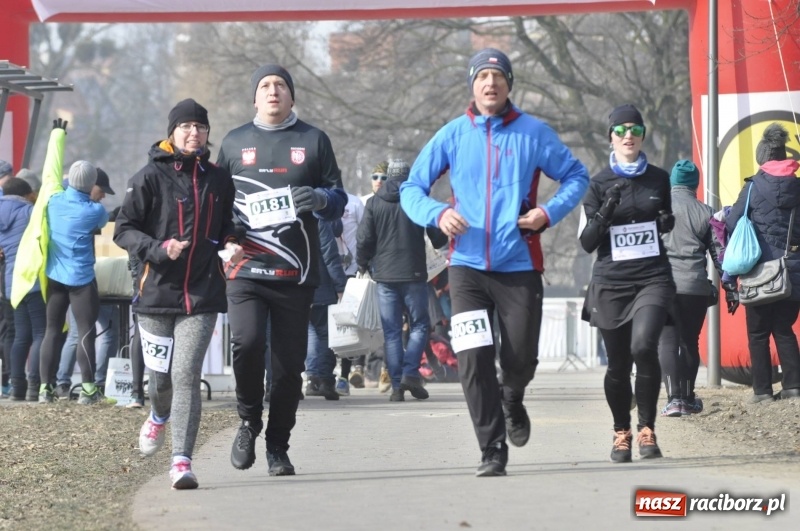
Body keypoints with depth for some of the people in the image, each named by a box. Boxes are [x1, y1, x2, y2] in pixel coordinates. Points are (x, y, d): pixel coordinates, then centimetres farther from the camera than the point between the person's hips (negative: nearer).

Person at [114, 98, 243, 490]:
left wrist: (229, 245, 0)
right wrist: (159, 248, -18)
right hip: (156, 292, -1)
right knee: (160, 376, 10)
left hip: (202, 295, 1)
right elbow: (124, 230, -2)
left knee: (186, 375, -11)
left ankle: (181, 461, -11)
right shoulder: (151, 177, -3)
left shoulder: (219, 180, 7)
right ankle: (159, 417, 46)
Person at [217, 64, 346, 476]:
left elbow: (338, 199, 12)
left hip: (296, 271, 1)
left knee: (290, 361, 1)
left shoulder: (313, 141, 11)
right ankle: (249, 423, 3)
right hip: (246, 270, -1)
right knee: (247, 342, -21)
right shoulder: (234, 143, 12)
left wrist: (320, 198, -12)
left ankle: (278, 446, 15)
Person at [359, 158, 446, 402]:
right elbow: (438, 238, -1)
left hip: (384, 275, 2)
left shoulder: (374, 203, 2)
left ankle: (397, 386, 0)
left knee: (391, 332, 4)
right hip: (413, 274, -2)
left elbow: (364, 240, 0)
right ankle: (410, 372, -9)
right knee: (419, 325, 9)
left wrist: (363, 263, 18)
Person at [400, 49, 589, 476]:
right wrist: (437, 214, -10)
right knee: (473, 360, -10)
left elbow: (576, 176, 11)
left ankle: (512, 401, 39)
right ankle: (492, 451, -2)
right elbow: (411, 188, 10)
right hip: (467, 265, 0)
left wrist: (549, 212, -7)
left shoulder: (533, 133, 3)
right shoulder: (452, 136, 5)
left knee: (521, 360, 3)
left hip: (519, 265, 0)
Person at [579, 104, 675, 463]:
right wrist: (605, 212, -18)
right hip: (611, 283, 0)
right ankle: (622, 433, 25)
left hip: (653, 278, 0)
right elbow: (587, 243, 0)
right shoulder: (599, 184, 3)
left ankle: (647, 429, -13)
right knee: (617, 364, 4)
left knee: (643, 346, -24)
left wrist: (667, 223, 0)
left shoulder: (658, 179, 8)